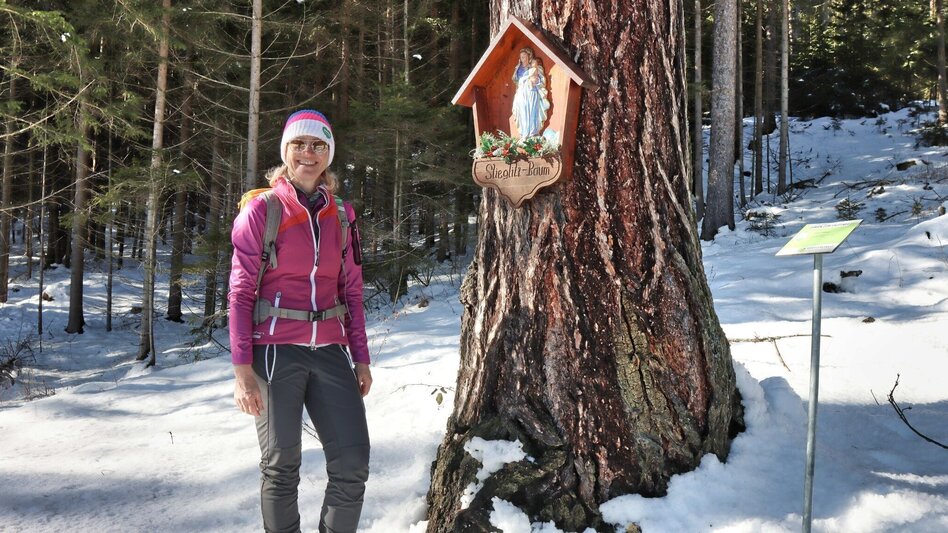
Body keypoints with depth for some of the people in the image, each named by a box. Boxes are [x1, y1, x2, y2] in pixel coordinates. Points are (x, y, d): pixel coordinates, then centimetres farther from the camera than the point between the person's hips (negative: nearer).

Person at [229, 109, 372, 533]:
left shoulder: (342, 216, 11)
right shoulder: (261, 210, -1)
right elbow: (241, 292, -4)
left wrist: (361, 358, 10)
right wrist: (242, 368, -12)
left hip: (330, 351, 4)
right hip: (276, 351, -3)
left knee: (353, 466, -4)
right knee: (281, 468, 1)